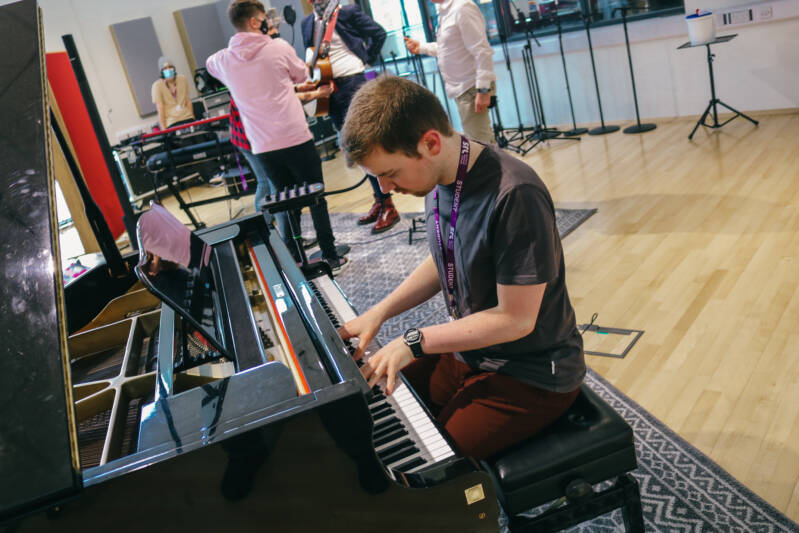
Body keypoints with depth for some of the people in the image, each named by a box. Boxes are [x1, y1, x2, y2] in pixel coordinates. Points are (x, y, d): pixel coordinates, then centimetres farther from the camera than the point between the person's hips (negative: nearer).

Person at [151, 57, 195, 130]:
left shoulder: (182, 79, 6)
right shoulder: (157, 86, -5)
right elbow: (160, 108, -7)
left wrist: (193, 119, 12)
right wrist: (164, 129, -10)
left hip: (187, 118, 4)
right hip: (172, 123, -4)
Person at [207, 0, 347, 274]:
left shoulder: (223, 61, 5)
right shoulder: (279, 48, -4)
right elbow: (303, 76, 13)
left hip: (263, 148, 3)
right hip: (297, 138, -3)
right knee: (316, 199, 10)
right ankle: (330, 258, 16)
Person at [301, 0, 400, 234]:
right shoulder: (307, 23, 14)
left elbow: (378, 33, 0)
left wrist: (367, 59, -2)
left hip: (352, 83, -6)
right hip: (329, 89, 6)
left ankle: (388, 206, -4)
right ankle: (379, 200, 19)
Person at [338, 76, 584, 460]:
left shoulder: (516, 196, -29)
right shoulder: (439, 179, -3)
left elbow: (516, 319, -25)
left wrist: (414, 341, -20)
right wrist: (377, 314, 2)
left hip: (532, 377, -7)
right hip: (468, 351, 8)